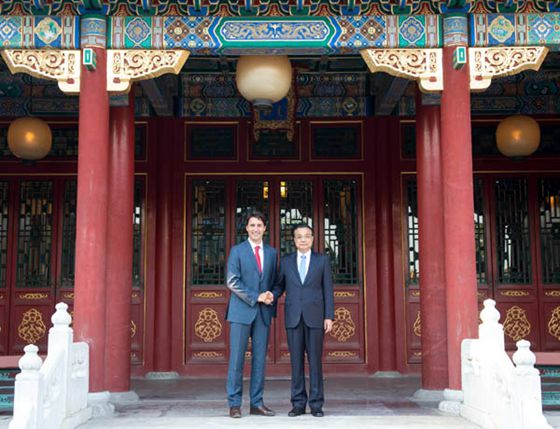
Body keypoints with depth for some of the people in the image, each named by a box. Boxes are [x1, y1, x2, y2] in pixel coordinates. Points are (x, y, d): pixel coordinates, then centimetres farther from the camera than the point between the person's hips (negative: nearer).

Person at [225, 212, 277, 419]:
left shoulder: (271, 252, 14)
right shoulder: (237, 251, 2)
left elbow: (273, 282, 17)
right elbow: (232, 281, -7)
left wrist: (271, 297, -4)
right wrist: (256, 297, -12)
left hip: (263, 312, 4)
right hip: (241, 311, -4)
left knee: (260, 358, 5)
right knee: (237, 357, -3)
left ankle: (257, 403, 11)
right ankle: (234, 404, 3)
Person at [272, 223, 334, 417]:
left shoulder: (322, 260, 5)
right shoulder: (286, 261, 9)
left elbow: (328, 290, 2)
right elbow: (280, 286, 11)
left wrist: (329, 317, -5)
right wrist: (271, 296, -12)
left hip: (314, 316, -1)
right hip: (293, 316, 2)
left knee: (315, 360, 0)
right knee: (296, 360, 2)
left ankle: (316, 404, 6)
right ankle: (298, 404, 9)